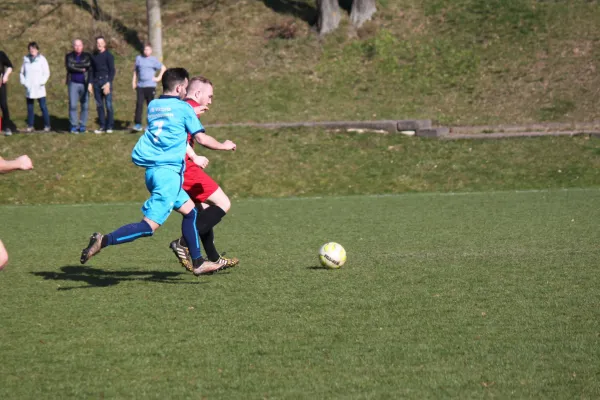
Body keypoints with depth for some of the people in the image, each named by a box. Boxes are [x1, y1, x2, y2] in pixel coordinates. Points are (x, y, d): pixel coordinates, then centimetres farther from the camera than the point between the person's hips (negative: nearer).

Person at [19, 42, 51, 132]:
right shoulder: (26, 59, 9)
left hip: (39, 88, -4)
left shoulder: (42, 59, -2)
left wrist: (41, 82, -11)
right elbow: (22, 72, 17)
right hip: (29, 89, 4)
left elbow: (46, 73, -2)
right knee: (30, 108, 6)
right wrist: (23, 82, 3)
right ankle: (30, 126, 12)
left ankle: (47, 126, 2)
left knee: (43, 107, -4)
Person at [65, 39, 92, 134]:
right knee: (72, 105, -7)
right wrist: (82, 69, -9)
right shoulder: (69, 56, 9)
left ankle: (83, 126, 6)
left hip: (84, 84, 0)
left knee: (85, 105, -1)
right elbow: (69, 67, -8)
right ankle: (73, 126, -1)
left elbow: (88, 65, -11)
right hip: (73, 83, 0)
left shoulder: (87, 56, 9)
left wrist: (75, 65, -10)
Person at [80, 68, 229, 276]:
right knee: (149, 226, -11)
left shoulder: (153, 106, 17)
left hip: (152, 170, 8)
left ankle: (198, 263, 23)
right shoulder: (184, 108, -1)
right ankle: (104, 241, -20)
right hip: (169, 171, -8)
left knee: (190, 211, 20)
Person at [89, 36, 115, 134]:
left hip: (106, 80, -5)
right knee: (99, 105, 4)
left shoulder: (108, 55, 0)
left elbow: (112, 70, -6)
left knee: (108, 105, -5)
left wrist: (108, 83, -15)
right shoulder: (94, 56, 15)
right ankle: (102, 126, 8)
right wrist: (90, 83, 8)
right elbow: (92, 70, 18)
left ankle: (110, 126, 0)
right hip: (96, 82, 5)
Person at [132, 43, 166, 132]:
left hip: (150, 86, -2)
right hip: (140, 85, 2)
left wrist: (159, 78, -1)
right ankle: (138, 124, -10)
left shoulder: (153, 60, 1)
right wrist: (134, 81, 11)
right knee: (139, 104, -9)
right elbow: (135, 70, 18)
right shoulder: (139, 58, 10)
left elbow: (163, 68, 6)